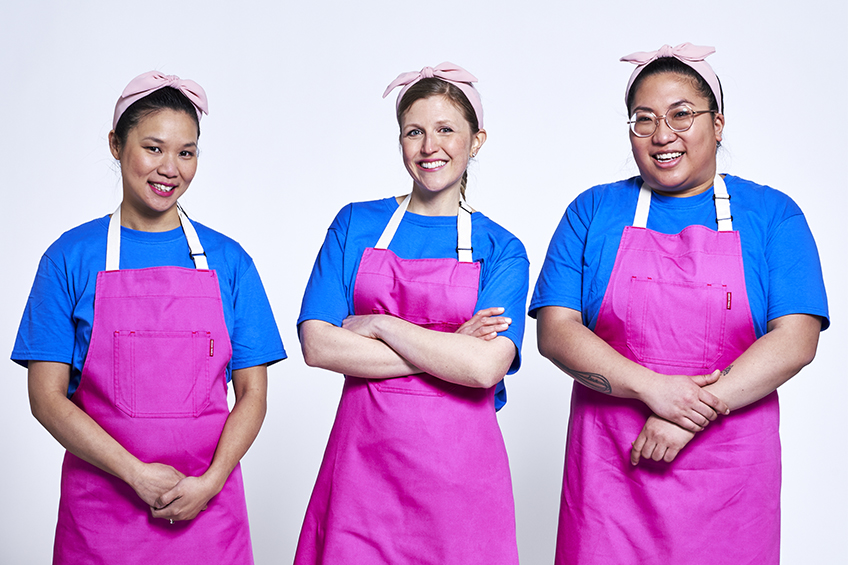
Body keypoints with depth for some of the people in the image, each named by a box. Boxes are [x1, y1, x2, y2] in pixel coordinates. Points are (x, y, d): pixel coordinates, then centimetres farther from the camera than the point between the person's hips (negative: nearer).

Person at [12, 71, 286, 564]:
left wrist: (210, 482, -12)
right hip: (101, 499, -1)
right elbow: (47, 396, -4)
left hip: (207, 503, 1)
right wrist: (138, 474, -13)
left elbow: (252, 394, 3)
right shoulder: (72, 257, 0)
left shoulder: (229, 261, 3)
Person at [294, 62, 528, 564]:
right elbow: (317, 344, -6)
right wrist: (448, 352, -10)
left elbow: (485, 366, -14)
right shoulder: (356, 224, 6)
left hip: (459, 465, 0)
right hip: (362, 456, 1)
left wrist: (379, 325, -10)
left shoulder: (501, 249, 2)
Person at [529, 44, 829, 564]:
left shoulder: (772, 214, 3)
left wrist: (696, 412, -16)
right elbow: (555, 330, -4)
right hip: (611, 463, 0)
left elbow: (795, 341, -7)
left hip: (729, 469, 0)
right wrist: (653, 389, -17)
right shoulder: (594, 211, 5)